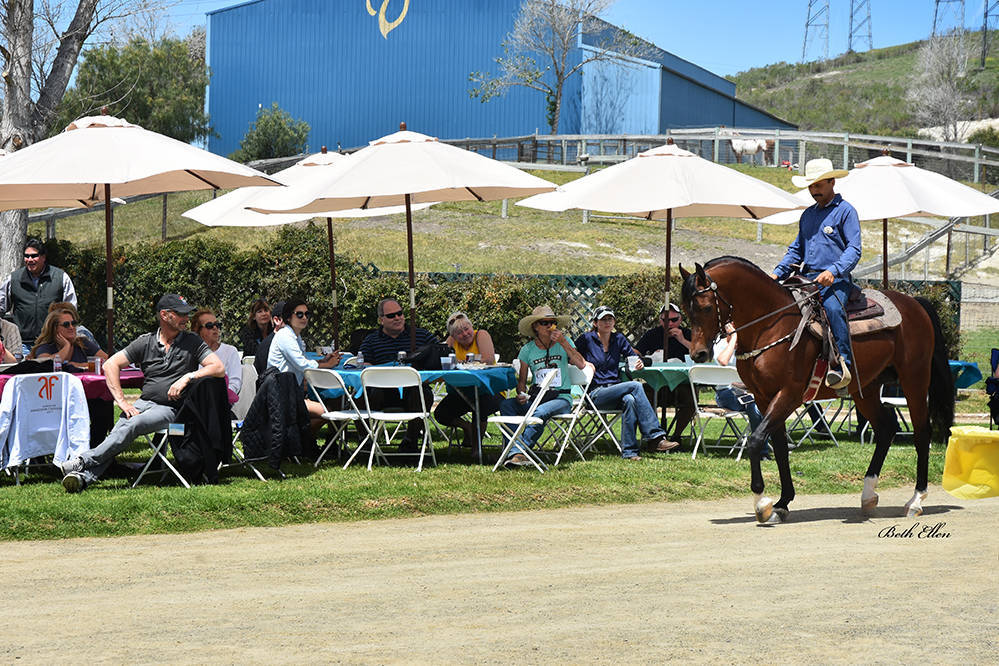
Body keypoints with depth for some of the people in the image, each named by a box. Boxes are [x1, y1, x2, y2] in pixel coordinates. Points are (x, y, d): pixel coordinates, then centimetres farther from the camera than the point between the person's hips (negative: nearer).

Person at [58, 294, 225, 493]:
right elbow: (110, 365, 6)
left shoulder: (192, 342, 8)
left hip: (171, 408, -2)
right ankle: (84, 476, -44)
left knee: (133, 425, -32)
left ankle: (84, 462, -38)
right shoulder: (145, 342, 11)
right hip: (144, 402, 2)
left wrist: (188, 377, -15)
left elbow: (219, 368, -1)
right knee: (116, 433, -27)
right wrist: (122, 402, -5)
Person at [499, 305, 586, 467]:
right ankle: (519, 451, -37)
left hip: (561, 398, -3)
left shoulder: (565, 343, 5)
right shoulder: (527, 350, 9)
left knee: (540, 412, -37)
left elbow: (581, 365, -9)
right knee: (506, 404, -25)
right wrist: (521, 394, -10)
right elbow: (522, 380, 13)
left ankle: (516, 451, -36)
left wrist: (563, 342, -13)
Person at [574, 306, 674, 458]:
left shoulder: (619, 339, 14)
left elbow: (633, 356, 19)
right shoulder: (587, 339, 1)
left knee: (629, 400, -35)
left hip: (615, 391, 4)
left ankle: (629, 451, -37)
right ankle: (655, 436, -32)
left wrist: (639, 363, -5)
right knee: (635, 386, -28)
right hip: (596, 394, -4)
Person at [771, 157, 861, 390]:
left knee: (833, 307, -37)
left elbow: (854, 250, -8)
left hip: (834, 282, -7)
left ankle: (843, 364, -36)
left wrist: (833, 271, -24)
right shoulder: (808, 214, 21)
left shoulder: (845, 211, 0)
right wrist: (777, 274, 13)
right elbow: (796, 250, 29)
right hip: (806, 279, 7)